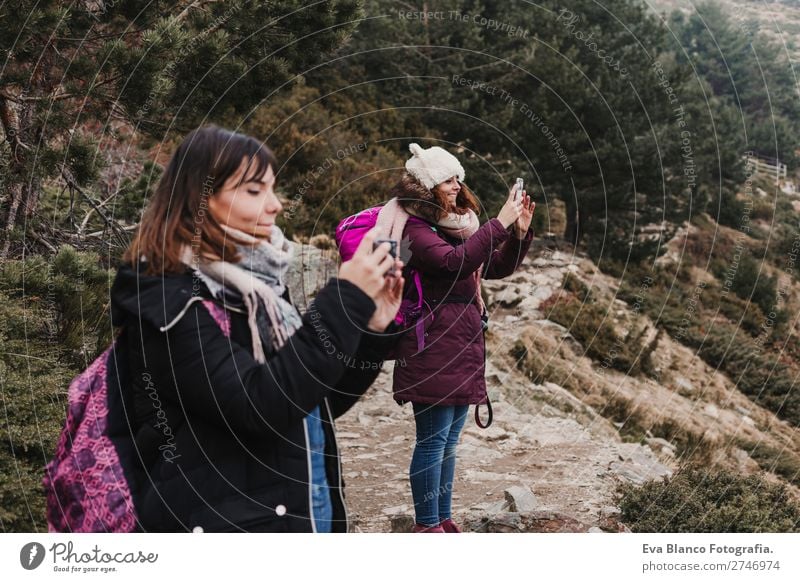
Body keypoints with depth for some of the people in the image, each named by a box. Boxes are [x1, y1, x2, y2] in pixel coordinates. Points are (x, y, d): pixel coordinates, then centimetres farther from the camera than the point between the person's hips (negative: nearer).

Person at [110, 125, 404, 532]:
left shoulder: (254, 284, 7)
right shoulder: (168, 300, -16)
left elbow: (318, 407, 12)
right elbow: (260, 406, -26)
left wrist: (369, 327, -1)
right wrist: (346, 302, -23)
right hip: (222, 527, -7)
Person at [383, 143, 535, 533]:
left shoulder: (457, 223, 16)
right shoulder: (414, 225, -10)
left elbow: (497, 268, 19)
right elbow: (455, 261, -26)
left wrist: (520, 232, 4)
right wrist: (500, 223, -23)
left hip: (463, 342, 9)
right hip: (432, 343, -9)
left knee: (448, 440, 14)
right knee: (433, 439, -4)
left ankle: (443, 520, 23)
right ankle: (427, 526, 5)